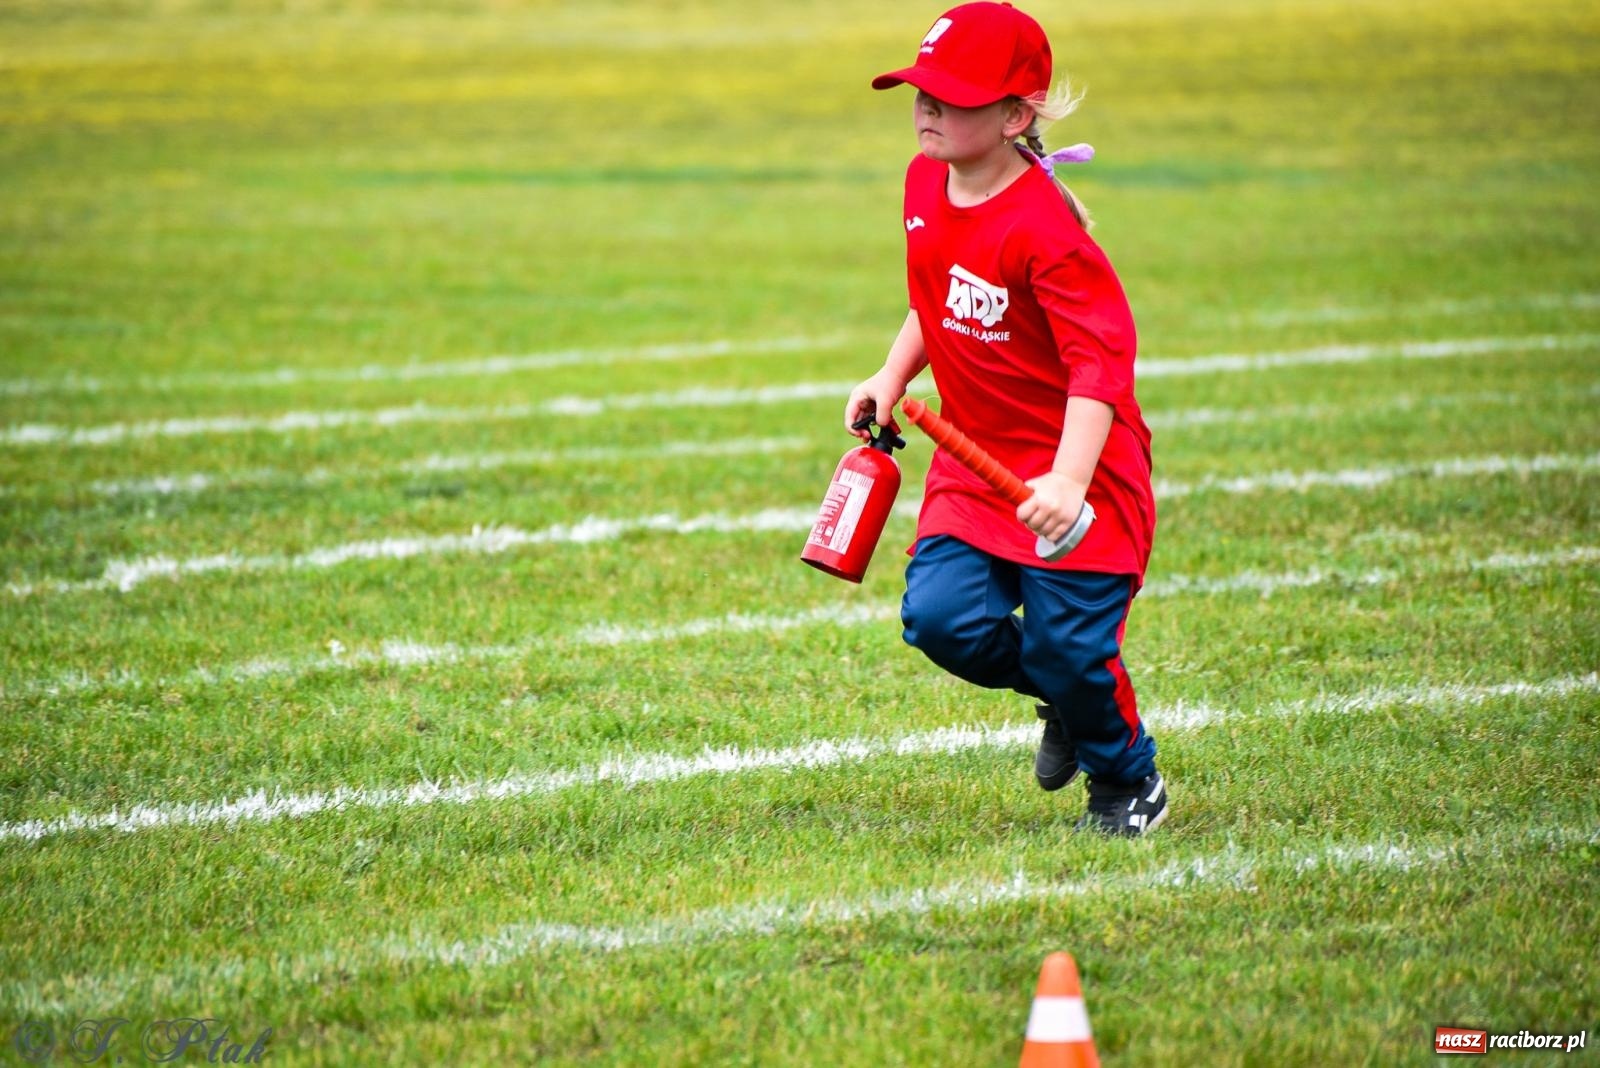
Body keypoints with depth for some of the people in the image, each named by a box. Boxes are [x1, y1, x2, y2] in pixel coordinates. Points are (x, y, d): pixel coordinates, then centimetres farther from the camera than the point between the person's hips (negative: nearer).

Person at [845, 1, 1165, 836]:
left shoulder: (1042, 229, -24)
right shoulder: (925, 182, 3)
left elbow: (1101, 358, -29)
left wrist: (1068, 480, -41)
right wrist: (892, 377, 7)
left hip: (1071, 462, -7)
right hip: (975, 456, 7)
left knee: (1067, 642, -7)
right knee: (940, 615, -11)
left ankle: (1128, 781, 24)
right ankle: (1066, 701, 20)